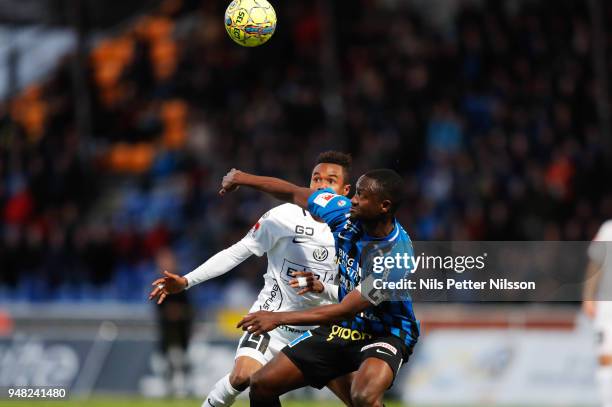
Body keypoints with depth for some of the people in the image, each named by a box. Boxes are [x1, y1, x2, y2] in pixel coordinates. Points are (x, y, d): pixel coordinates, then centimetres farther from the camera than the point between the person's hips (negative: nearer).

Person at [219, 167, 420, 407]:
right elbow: (294, 194, 6)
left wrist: (279, 318, -26)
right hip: (340, 329, 7)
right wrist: (242, 178, 15)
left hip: (384, 334, -7)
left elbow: (344, 310, -26)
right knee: (262, 384, 0)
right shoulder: (347, 212, -11)